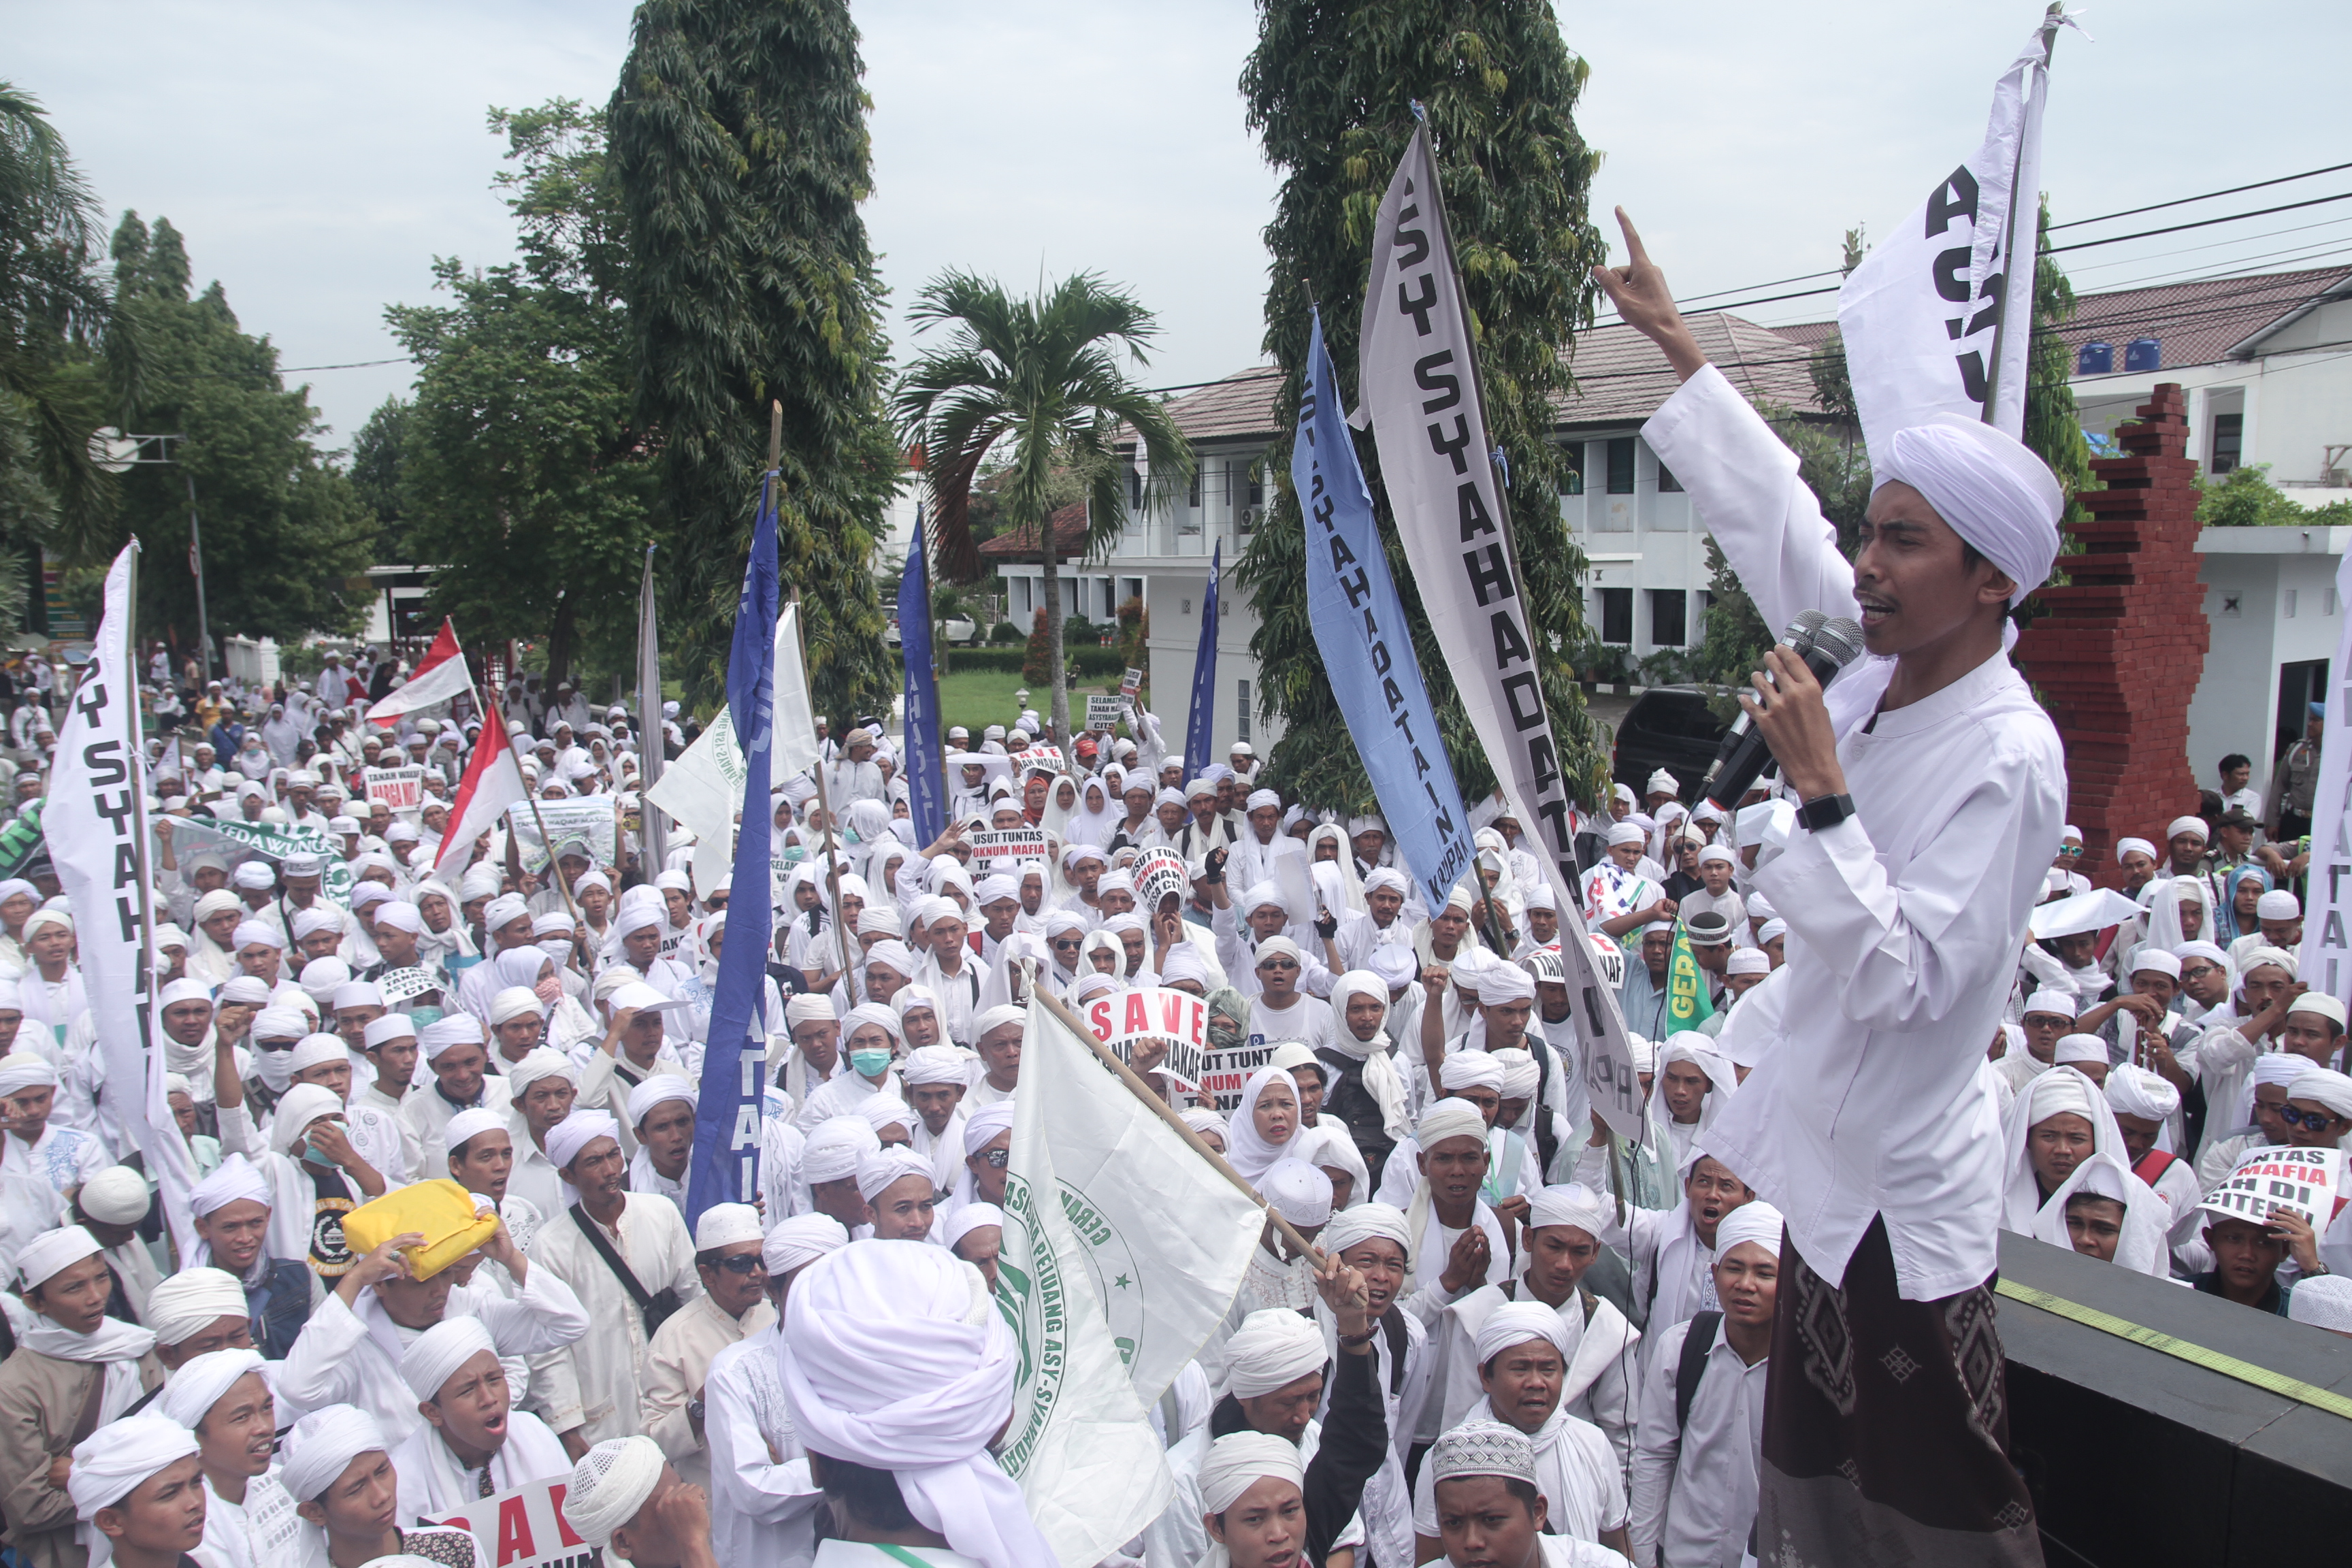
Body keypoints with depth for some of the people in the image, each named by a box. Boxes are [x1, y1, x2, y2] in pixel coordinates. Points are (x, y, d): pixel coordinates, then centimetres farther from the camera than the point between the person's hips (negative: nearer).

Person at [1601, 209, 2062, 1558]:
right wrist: (1675, 340, 17)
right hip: (1817, 1167, 8)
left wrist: (1820, 793, -31)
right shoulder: (1882, 672, -1)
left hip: (1903, 1205, -8)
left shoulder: (2009, 760, -23)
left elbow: (1901, 981, -28)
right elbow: (1776, 523, 11)